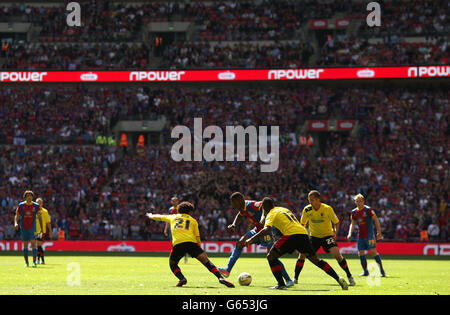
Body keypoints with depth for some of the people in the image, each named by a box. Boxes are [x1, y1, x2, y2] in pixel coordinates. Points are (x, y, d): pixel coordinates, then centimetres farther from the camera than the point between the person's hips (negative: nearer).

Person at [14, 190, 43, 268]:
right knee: (25, 245, 6)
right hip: (23, 228, 1)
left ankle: (34, 262, -15)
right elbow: (17, 216, 4)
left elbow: (39, 217, 7)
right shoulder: (21, 205, 1)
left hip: (32, 228, -1)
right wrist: (16, 223, -15)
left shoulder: (36, 206, 1)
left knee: (33, 244, -13)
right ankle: (26, 262, 15)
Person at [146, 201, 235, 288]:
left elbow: (160, 217, 44)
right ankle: (220, 278, -25)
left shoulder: (173, 217, 27)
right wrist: (199, 248, 29)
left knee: (172, 264, 23)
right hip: (191, 242, -1)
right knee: (206, 261, -5)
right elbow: (197, 237, 18)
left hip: (177, 244, 1)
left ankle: (182, 278, -5)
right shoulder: (193, 220, 24)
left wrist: (150, 216, 63)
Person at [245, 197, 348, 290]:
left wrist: (252, 239, -10)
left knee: (271, 256, 5)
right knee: (315, 260, 17)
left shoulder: (271, 214, 7)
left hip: (291, 234, -7)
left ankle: (281, 284, -4)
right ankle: (338, 278, 8)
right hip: (304, 233, 7)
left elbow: (267, 229, -11)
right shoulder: (284, 209, 30)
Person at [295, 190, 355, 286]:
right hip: (314, 236, 3)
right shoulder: (307, 210, -9)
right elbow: (302, 224, 5)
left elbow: (336, 222, -3)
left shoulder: (327, 209, -17)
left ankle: (349, 276, -3)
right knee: (302, 254, -13)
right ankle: (295, 278, 2)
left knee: (337, 254, -20)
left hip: (327, 236, -3)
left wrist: (335, 233, -18)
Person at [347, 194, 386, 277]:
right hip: (360, 236, 6)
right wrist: (350, 233, 4)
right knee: (361, 253, 3)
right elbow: (352, 223, 18)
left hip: (369, 235, -6)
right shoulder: (354, 212, 9)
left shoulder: (368, 210, -8)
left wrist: (379, 232, -9)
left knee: (373, 251, -11)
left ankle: (381, 270, -4)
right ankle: (365, 271, 13)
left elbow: (376, 220, -5)